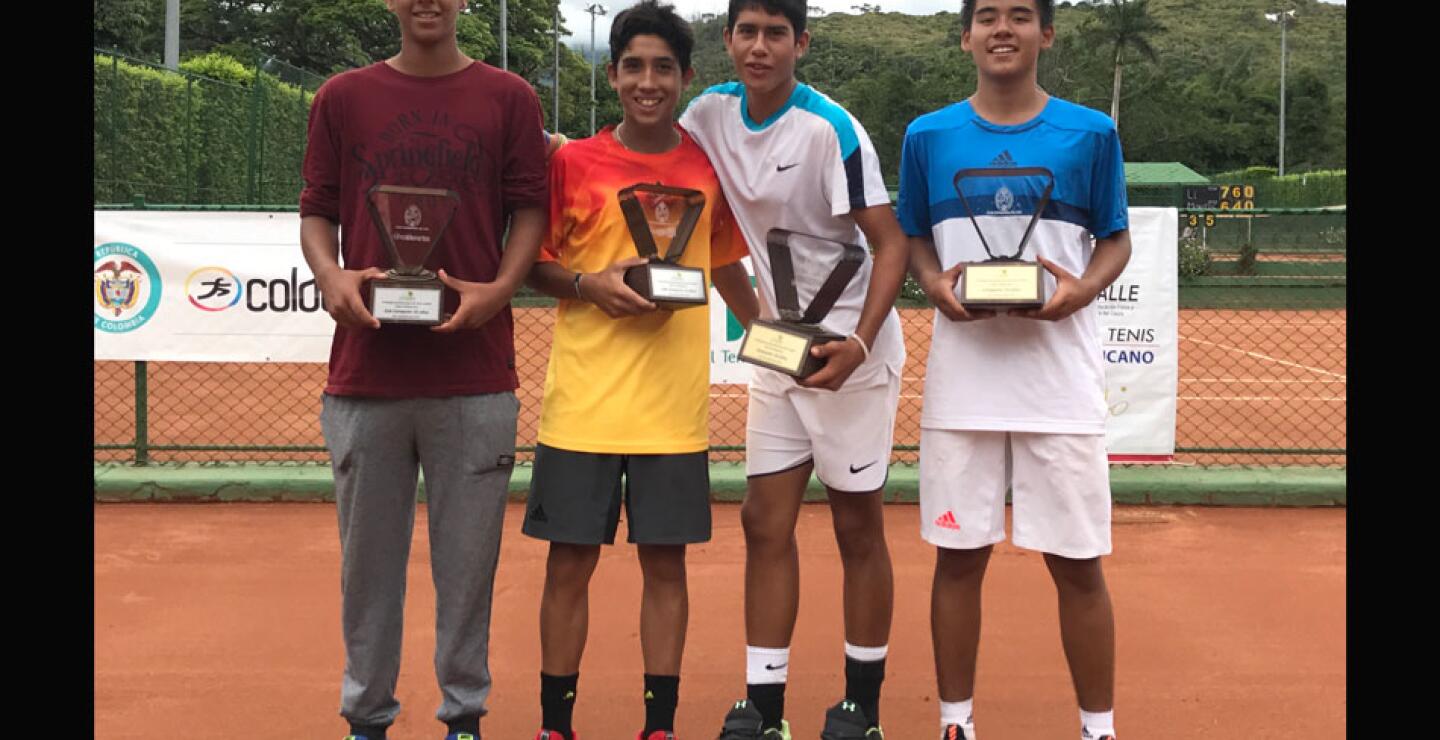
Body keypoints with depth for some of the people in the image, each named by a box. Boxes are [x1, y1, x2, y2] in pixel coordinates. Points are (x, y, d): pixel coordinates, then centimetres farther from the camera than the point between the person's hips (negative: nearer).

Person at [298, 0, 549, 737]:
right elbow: (317, 209, 9)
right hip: (365, 370, 1)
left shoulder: (509, 99, 6)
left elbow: (529, 207, 4)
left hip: (475, 375, -1)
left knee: (467, 552, 5)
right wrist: (330, 275, -11)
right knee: (369, 553, 8)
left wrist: (500, 288, -13)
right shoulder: (342, 97, 10)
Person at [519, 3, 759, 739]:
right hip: (582, 399, -1)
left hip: (674, 404, 2)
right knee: (570, 563, 5)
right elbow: (531, 265, 5)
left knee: (665, 562, 7)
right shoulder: (570, 162, -1)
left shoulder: (710, 167, 6)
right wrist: (589, 284, -13)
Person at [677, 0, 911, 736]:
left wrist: (858, 343, -28)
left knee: (856, 525, 2)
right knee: (765, 522, 5)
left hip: (850, 348, -6)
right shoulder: (710, 113, -1)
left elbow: (891, 243, -17)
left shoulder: (830, 129, -18)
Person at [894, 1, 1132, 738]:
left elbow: (1116, 240, 7)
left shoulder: (1090, 133, 1)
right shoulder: (928, 135, 5)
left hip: (1061, 380, -1)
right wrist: (934, 283, -9)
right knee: (958, 556, 7)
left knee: (1077, 562, 3)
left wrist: (1083, 289, -13)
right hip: (962, 381, 1)